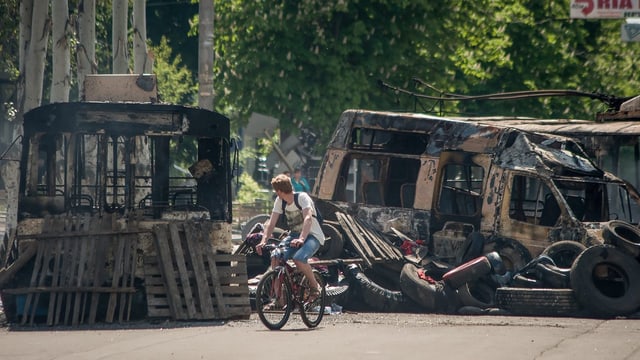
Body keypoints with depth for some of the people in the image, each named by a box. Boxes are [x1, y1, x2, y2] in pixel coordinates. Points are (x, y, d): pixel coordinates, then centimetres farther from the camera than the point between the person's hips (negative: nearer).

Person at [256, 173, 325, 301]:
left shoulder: (302, 197, -18)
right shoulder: (279, 201, 1)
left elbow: (308, 218, -32)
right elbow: (272, 223, -3)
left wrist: (301, 239, -47)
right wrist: (263, 241, -19)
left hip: (312, 235, -6)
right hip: (294, 235, 6)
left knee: (299, 259, -34)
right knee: (275, 256, -20)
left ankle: (315, 287, -11)